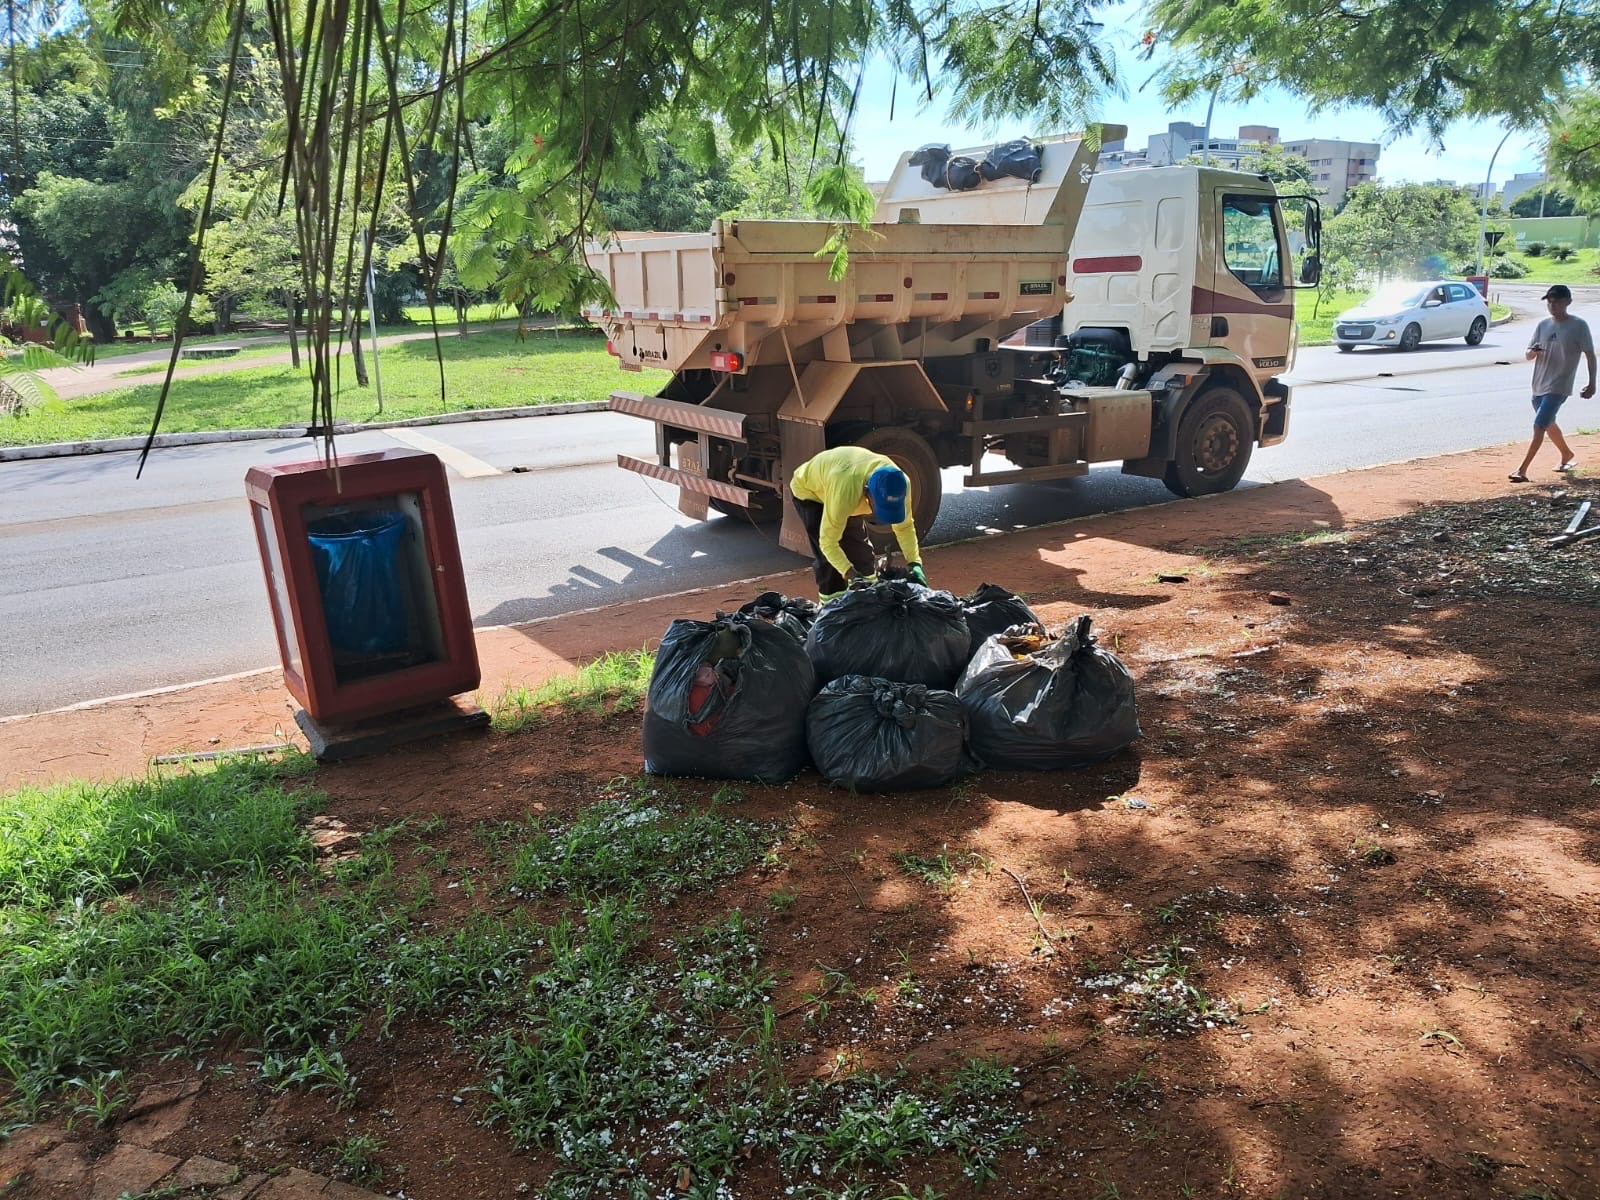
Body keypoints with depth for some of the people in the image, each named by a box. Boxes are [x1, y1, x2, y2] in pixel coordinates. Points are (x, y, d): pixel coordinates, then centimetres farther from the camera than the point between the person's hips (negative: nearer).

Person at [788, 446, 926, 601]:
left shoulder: (899, 483, -29)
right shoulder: (844, 491, -46)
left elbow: (905, 526, -15)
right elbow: (827, 542, -39)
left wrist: (915, 563, -28)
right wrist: (850, 574, -50)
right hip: (808, 490, -6)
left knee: (861, 550, 3)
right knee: (830, 561, -17)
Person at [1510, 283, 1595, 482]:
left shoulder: (1579, 325, -7)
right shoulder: (1543, 325, 7)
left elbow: (1589, 355, -3)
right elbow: (1529, 356, 9)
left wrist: (1592, 383, -6)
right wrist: (1534, 351, -15)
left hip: (1558, 387, -6)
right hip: (1539, 385, 6)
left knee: (1539, 426, -15)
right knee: (1549, 425, 21)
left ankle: (1522, 470, -18)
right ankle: (1567, 455, 45)